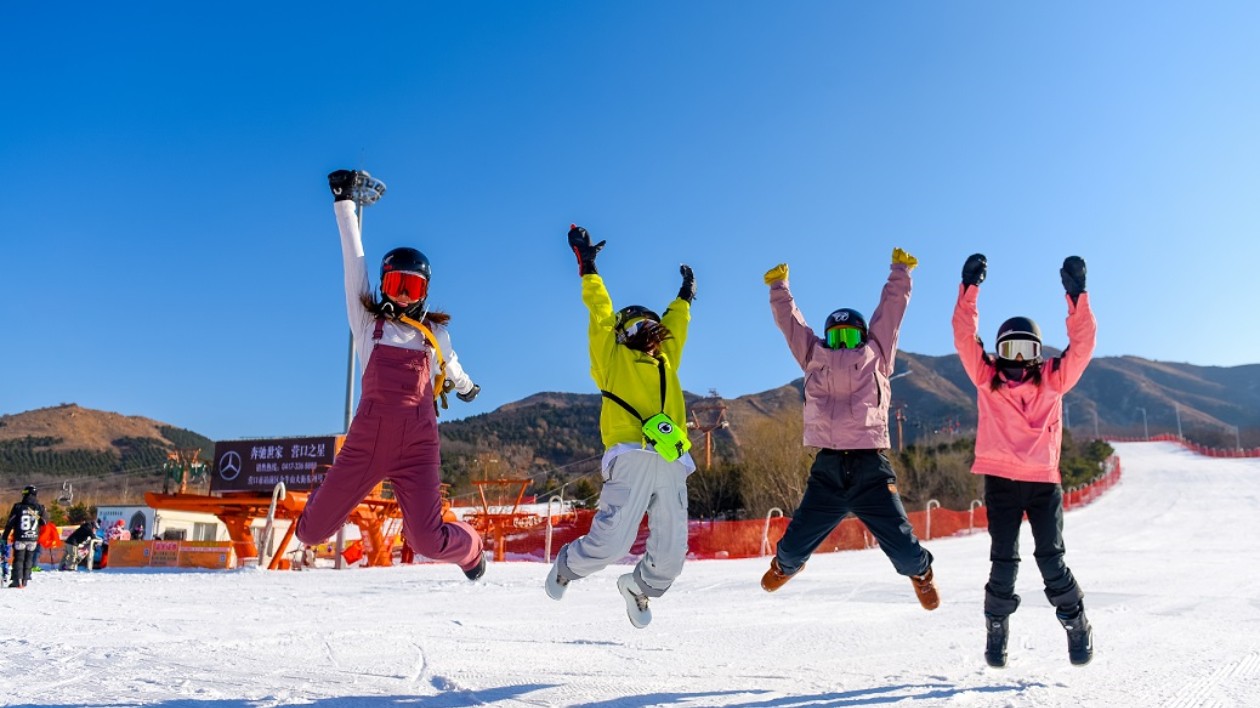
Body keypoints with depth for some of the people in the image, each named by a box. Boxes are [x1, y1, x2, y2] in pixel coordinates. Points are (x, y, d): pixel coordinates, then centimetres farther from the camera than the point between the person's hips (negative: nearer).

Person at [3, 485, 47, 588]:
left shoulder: (18, 507, -5)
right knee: (29, 559, 12)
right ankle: (25, 580, 11)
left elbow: (9, 523, -1)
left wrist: (5, 537, 5)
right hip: (33, 539, 2)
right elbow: (45, 522, 7)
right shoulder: (40, 508, -1)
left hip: (20, 538, -2)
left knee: (18, 559, 4)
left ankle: (17, 580, -4)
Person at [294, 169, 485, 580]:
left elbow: (452, 369, 34)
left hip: (417, 445, 0)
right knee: (311, 533, 2)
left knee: (429, 543, -14)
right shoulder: (367, 322, 9)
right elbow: (354, 259, 6)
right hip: (366, 439, 0)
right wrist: (345, 202, 4)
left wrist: (466, 387, 53)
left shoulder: (435, 335, 13)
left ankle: (470, 548, 22)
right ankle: (323, 499, 40)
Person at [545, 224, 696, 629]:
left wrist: (685, 296, 54)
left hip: (672, 462, 5)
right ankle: (567, 566, 20)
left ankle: (639, 587, 34)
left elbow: (675, 325, 43)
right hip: (633, 456, -5)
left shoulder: (666, 360, 27)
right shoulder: (613, 355, 14)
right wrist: (588, 267, 16)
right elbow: (600, 312, 13)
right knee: (612, 541, -14)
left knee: (671, 554, 1)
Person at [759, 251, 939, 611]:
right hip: (828, 469, 1)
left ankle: (920, 571, 34)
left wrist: (900, 271, 23)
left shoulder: (875, 355, 15)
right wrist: (778, 286, 30)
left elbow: (892, 309, 20)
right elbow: (790, 321, 26)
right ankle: (785, 563, 40)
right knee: (795, 544, 3)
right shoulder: (816, 358, 18)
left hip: (871, 468, -1)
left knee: (903, 547, -2)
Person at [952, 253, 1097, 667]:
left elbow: (1081, 344, -4)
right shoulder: (987, 379, 3)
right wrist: (969, 288, -11)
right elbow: (965, 338, -4)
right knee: (1004, 563, 2)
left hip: (1044, 481, 0)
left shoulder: (1052, 380, 5)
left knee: (1051, 560, -3)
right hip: (1000, 481, 0)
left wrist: (1076, 294, -12)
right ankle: (996, 631, 21)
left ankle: (1077, 627, 18)